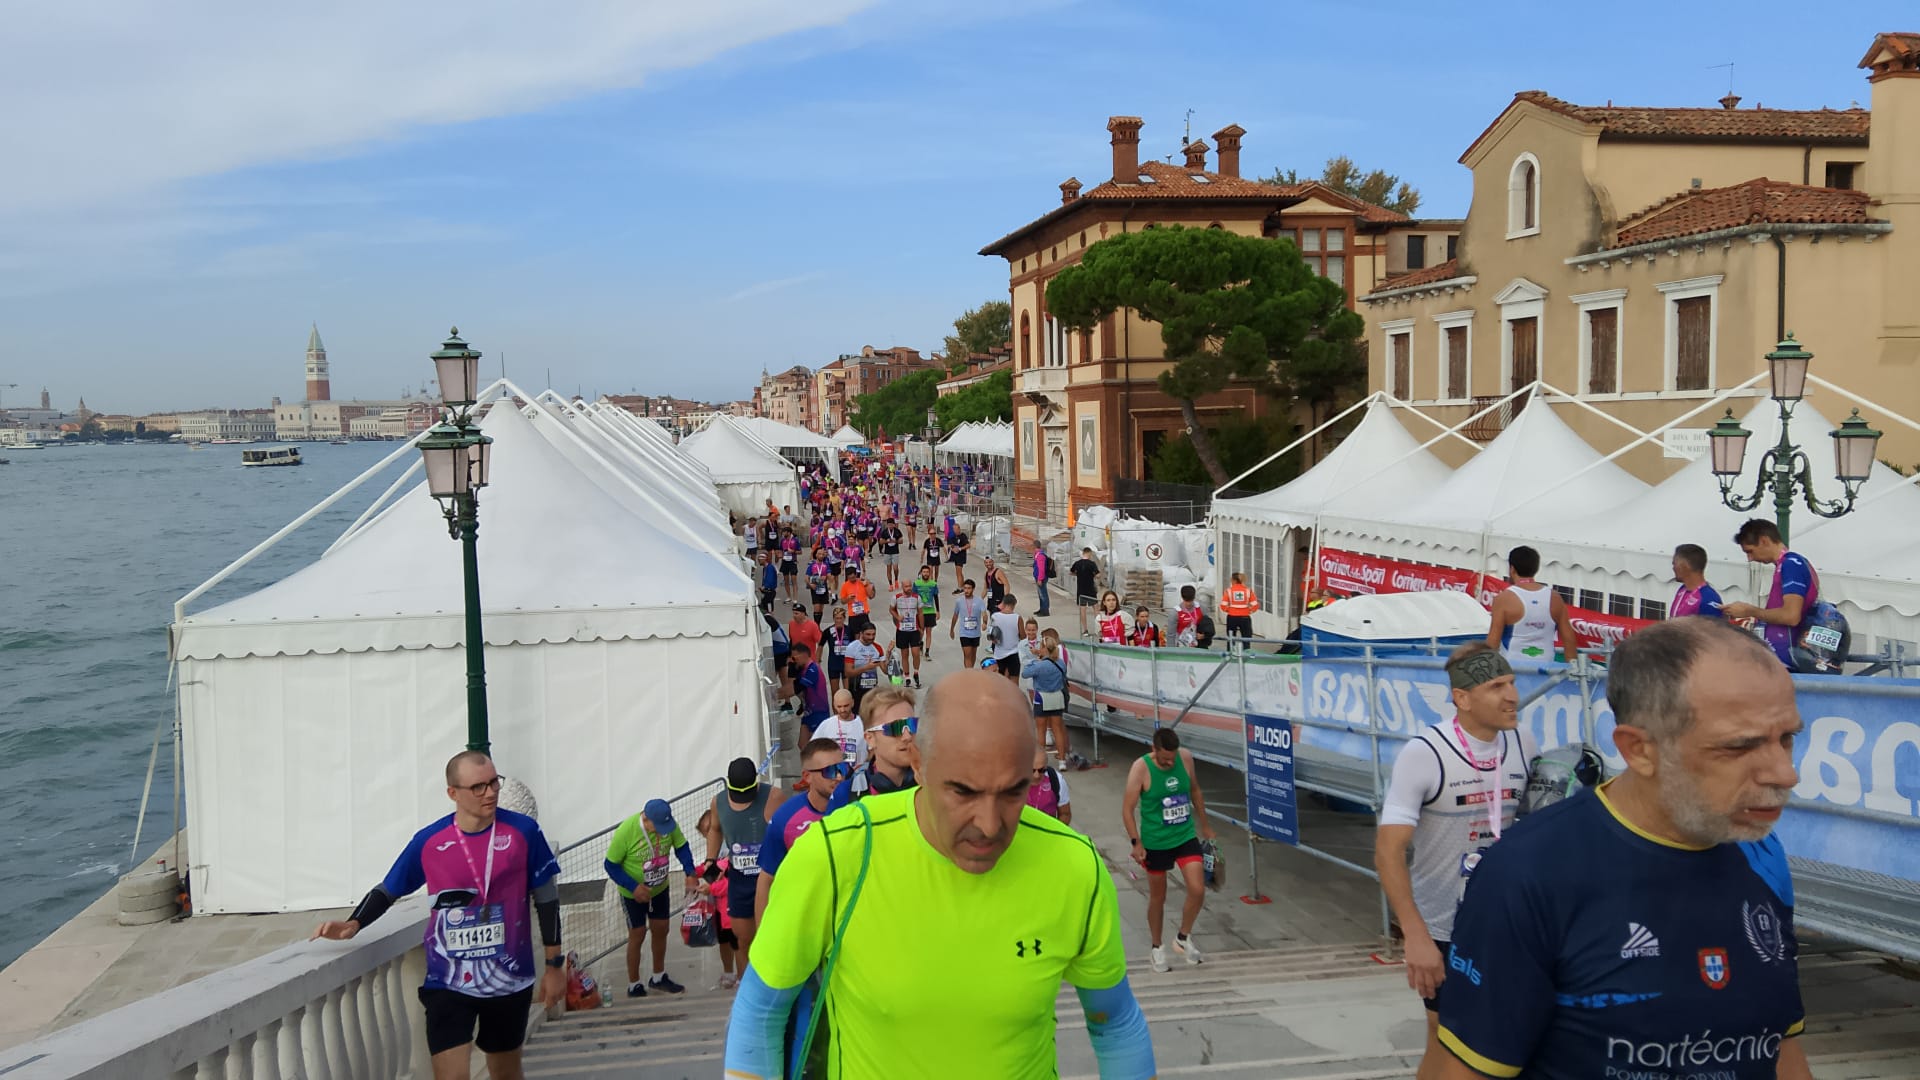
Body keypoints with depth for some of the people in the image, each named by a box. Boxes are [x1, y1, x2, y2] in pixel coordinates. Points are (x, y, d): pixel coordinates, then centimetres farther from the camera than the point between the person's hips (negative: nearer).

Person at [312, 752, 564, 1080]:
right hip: (448, 983, 0)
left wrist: (554, 965, 1)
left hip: (509, 980, 1)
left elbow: (546, 898, -1)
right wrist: (354, 924, -10)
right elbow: (387, 890, 9)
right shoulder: (427, 841, -6)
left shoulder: (523, 831, -9)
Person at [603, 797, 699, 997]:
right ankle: (634, 986, 21)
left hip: (660, 889, 5)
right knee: (637, 935, 3)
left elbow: (681, 847, -5)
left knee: (661, 930, 15)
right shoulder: (625, 831, -32)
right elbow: (611, 865, -21)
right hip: (633, 893, -5)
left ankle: (658, 978, 35)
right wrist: (633, 887, -29)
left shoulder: (669, 825, -21)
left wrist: (690, 873, -20)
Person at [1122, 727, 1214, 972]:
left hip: (1186, 836, 3)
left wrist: (1205, 825, 17)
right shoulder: (1141, 768, -19)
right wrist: (1136, 843, -20)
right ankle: (1157, 948, 31)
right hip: (1155, 842, -3)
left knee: (1198, 890, -9)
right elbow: (1127, 809, -14)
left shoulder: (1186, 758, -7)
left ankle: (1183, 938, 16)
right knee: (1157, 898, 10)